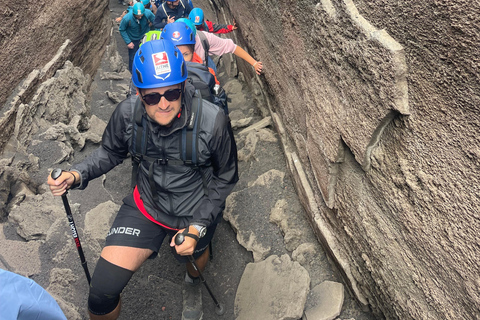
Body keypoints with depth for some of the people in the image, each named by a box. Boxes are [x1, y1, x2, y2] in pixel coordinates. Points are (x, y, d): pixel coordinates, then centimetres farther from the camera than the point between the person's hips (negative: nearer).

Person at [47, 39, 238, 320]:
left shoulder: (212, 120, -26)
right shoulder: (127, 113, -18)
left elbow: (225, 178, -12)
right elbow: (111, 152, 2)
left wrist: (198, 227, -19)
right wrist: (76, 175, -18)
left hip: (195, 213, -1)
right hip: (146, 205, 1)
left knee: (193, 262, 30)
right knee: (102, 292, -10)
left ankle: (193, 282, 71)